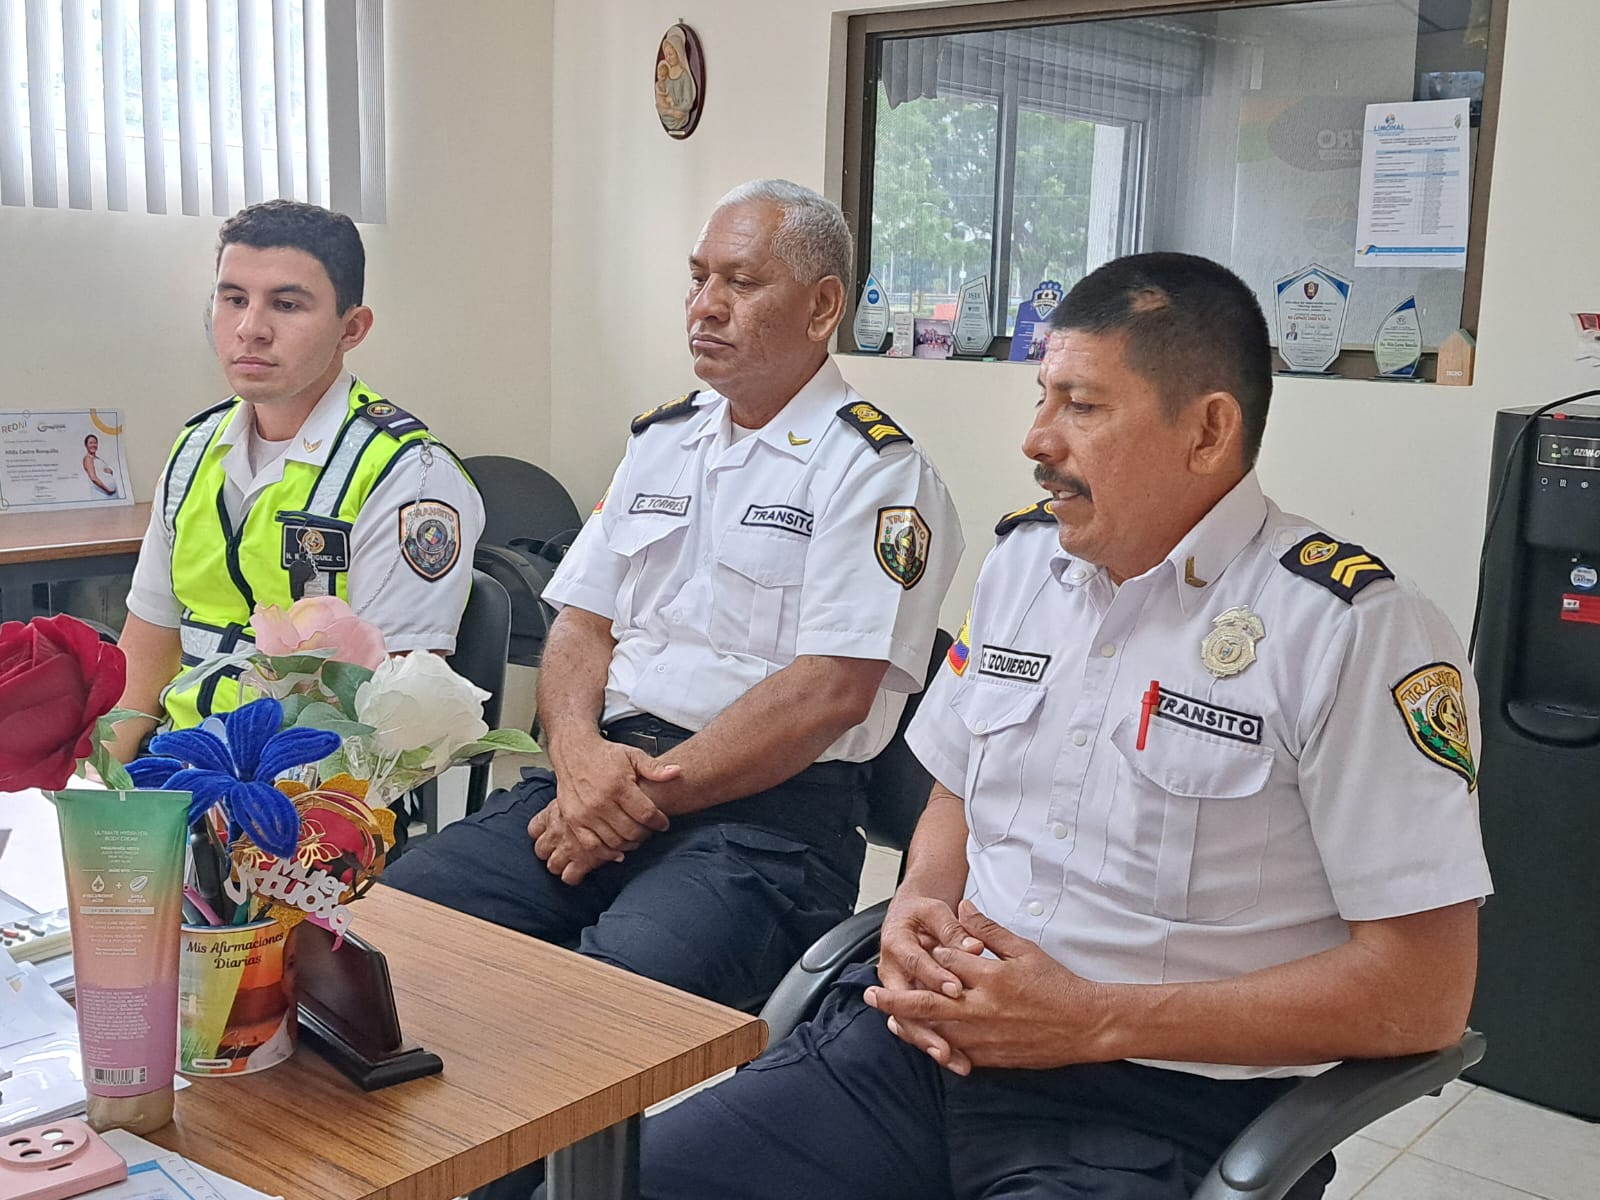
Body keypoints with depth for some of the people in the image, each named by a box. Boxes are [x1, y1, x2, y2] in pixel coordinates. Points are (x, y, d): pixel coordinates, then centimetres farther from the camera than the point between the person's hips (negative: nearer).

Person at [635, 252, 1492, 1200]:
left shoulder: (1360, 632, -12)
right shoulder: (1023, 558, 9)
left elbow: (1424, 991, -13)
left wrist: (1094, 1020, -17)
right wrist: (918, 907, -2)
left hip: (1162, 1108, -6)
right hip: (941, 1036, 6)